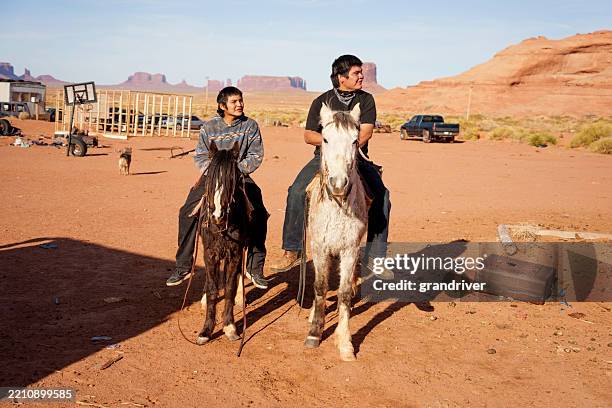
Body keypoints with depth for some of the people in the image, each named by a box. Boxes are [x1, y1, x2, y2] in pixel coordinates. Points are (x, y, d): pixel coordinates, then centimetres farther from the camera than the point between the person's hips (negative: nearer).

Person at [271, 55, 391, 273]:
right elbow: (308, 135, 2)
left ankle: (376, 256, -9)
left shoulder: (366, 99, 6)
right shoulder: (322, 101, 4)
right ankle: (292, 252, -12)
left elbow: (365, 133, -6)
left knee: (381, 195, -20)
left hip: (356, 158, 1)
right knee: (297, 192, -21)